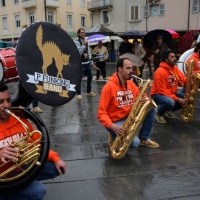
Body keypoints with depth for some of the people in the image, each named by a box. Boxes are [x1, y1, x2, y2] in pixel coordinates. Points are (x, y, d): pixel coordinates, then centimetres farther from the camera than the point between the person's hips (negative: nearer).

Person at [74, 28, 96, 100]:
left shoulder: (86, 41, 14)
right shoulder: (76, 41, -10)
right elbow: (79, 52, -22)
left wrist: (91, 62, 17)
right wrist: (84, 44, -21)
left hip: (87, 63, 8)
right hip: (80, 63, -8)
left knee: (90, 77, 15)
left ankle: (89, 92, 31)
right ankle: (78, 94, 10)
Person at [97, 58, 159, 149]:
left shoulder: (131, 83, 4)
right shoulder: (109, 87, -18)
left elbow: (140, 99, 12)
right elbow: (101, 113, -19)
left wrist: (145, 100, -14)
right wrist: (111, 126, -35)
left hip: (130, 116, 7)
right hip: (116, 121, -7)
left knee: (151, 108, -9)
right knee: (135, 143, -26)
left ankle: (143, 138, 7)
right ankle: (115, 136, 7)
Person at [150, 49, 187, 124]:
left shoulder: (175, 68, 3)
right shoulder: (160, 72, -22)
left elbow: (183, 81, 2)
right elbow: (163, 91, -25)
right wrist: (177, 99, -29)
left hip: (171, 93, 8)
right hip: (158, 94, -8)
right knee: (170, 102, -38)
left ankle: (169, 110, 14)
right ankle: (159, 114, -4)